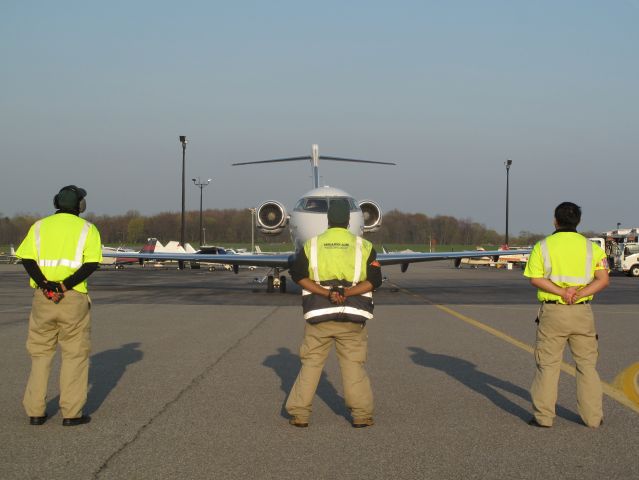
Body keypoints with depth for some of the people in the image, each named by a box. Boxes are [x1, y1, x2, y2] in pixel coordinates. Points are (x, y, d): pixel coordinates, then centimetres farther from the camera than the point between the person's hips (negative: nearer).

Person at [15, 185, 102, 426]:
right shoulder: (87, 229, 3)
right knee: (75, 354, 5)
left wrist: (45, 285, -12)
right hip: (73, 298, -3)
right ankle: (71, 413, 3)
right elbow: (91, 264, -11)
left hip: (42, 297, 3)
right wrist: (66, 285, -15)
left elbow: (27, 260, -3)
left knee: (40, 352, 13)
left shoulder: (39, 226, 10)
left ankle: (35, 411, 12)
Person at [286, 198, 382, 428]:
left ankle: (299, 413, 7)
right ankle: (361, 415, 6)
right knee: (354, 365, 6)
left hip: (319, 315, 1)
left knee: (311, 363, 8)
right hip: (352, 316, 0)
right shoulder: (363, 246, 3)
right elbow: (374, 280, -5)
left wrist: (326, 293, -12)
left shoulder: (312, 244, 5)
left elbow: (298, 275, -4)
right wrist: (347, 293, -14)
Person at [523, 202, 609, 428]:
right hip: (582, 312, 1)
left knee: (547, 364, 5)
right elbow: (603, 280, -6)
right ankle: (592, 415, 11)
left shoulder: (543, 246, 0)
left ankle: (543, 416, 5)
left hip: (552, 312, -1)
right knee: (587, 364, 10)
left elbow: (535, 279, -10)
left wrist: (562, 292, -15)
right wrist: (579, 294, -14)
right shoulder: (591, 247, 3)